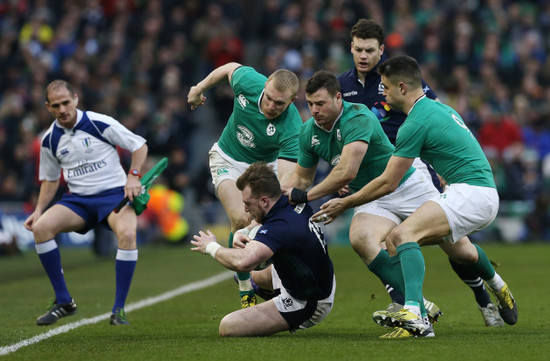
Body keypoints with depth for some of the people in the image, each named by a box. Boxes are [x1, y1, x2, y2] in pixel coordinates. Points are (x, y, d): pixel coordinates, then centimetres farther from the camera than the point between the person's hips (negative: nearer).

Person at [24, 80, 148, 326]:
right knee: (41, 227, -23)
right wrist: (39, 210, 6)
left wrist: (133, 176, -14)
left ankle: (119, 309, -21)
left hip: (114, 193, -4)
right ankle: (63, 302, -11)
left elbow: (139, 145, -1)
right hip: (78, 199, 4)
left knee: (127, 233, -35)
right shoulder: (50, 139, 3)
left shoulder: (100, 123, -9)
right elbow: (50, 178, 18)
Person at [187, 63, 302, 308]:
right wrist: (200, 88, 10)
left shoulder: (292, 128, -34)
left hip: (266, 164, 0)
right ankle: (246, 290, -8)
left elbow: (286, 179, -40)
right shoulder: (249, 81, -28)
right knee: (241, 220, -21)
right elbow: (230, 68, -3)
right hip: (229, 159, 0)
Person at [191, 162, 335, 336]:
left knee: (228, 326, -17)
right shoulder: (296, 204, -3)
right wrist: (240, 234, 2)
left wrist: (211, 247, -27)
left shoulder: (280, 227, -32)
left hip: (308, 306, -10)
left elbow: (243, 262, -48)